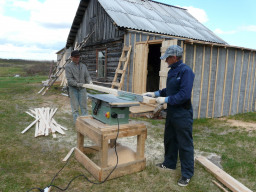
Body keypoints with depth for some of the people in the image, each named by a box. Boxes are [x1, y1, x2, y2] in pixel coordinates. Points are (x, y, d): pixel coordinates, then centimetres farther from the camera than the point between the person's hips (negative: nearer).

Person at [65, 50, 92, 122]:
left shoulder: (83, 66, 12)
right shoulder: (68, 67, -2)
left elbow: (87, 76, 7)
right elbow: (69, 79, -11)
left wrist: (89, 81, -14)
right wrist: (77, 84, -26)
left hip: (82, 88, 3)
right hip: (73, 89, -3)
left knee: (84, 106, 5)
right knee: (75, 107, 1)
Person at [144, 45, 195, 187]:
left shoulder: (186, 71, -18)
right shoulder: (172, 71, 10)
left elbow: (185, 94, -25)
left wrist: (166, 99, -21)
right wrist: (156, 94, 8)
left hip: (183, 114, -9)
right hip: (171, 112, 9)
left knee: (185, 144, 2)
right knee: (169, 139, 21)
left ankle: (187, 174, 17)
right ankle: (169, 163, 41)